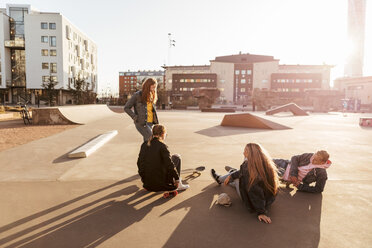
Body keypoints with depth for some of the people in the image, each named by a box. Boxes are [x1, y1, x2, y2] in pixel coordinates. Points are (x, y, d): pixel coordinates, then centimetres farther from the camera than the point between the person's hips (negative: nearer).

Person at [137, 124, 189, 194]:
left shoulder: (144, 145, 4)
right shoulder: (162, 146, -13)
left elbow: (139, 163, 11)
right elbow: (169, 164, -16)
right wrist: (177, 178, -3)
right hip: (160, 182, -6)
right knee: (176, 157, 12)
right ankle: (178, 185, 17)